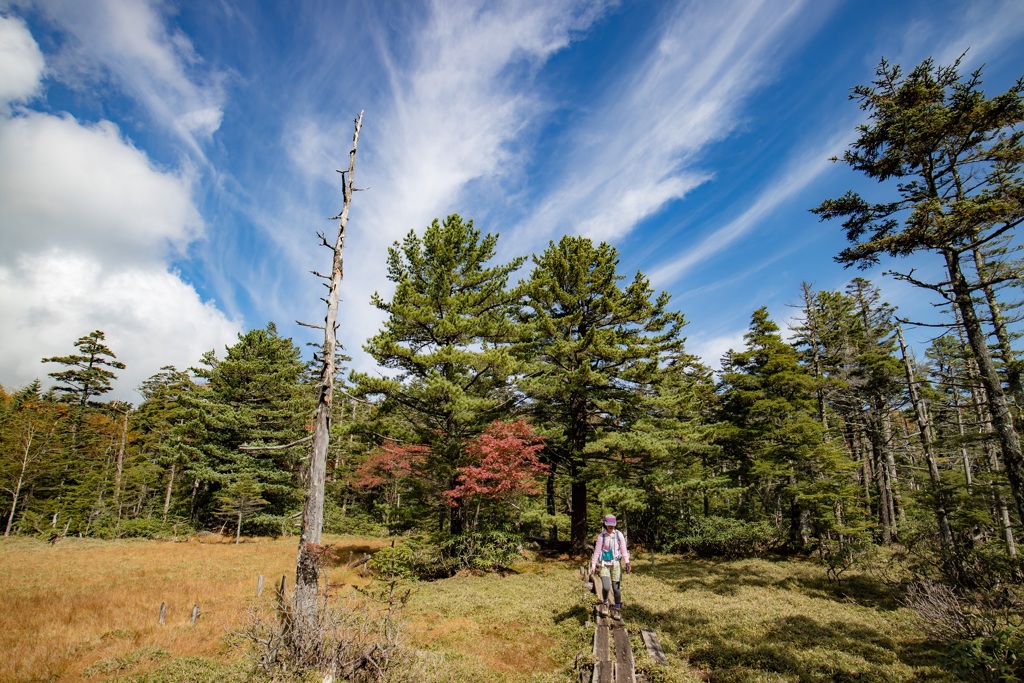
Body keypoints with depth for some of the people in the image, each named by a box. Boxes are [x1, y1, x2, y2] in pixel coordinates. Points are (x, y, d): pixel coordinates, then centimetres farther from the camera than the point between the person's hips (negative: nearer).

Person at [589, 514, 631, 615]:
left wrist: (627, 562, -11)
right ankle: (605, 602, 18)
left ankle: (618, 607, 21)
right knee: (606, 587, -13)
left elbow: (623, 549, -1)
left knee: (616, 587, 2)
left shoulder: (619, 535, -2)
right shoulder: (601, 536, -4)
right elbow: (597, 551, 1)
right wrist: (593, 565, 0)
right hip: (604, 565, -1)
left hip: (616, 564, 1)